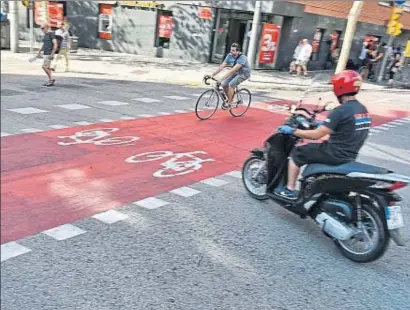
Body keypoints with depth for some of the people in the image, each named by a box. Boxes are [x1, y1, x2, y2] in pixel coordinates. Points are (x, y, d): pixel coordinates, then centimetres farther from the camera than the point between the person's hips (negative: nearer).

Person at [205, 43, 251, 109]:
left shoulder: (242, 58, -33)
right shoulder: (229, 56, -12)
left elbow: (232, 70, -41)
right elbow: (221, 66, -15)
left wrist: (221, 79, -47)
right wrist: (211, 75, -25)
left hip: (244, 74, -7)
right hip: (236, 72, 7)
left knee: (231, 84, -26)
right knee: (224, 84, -8)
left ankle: (229, 104, -13)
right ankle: (230, 99, 14)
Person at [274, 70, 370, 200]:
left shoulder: (341, 111, -21)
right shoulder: (363, 109, 6)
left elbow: (316, 135, -21)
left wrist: (292, 131, -11)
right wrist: (323, 125, 25)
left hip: (335, 153, -9)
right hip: (350, 155, 9)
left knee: (297, 154, 8)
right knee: (313, 148, 31)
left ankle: (290, 190, 13)